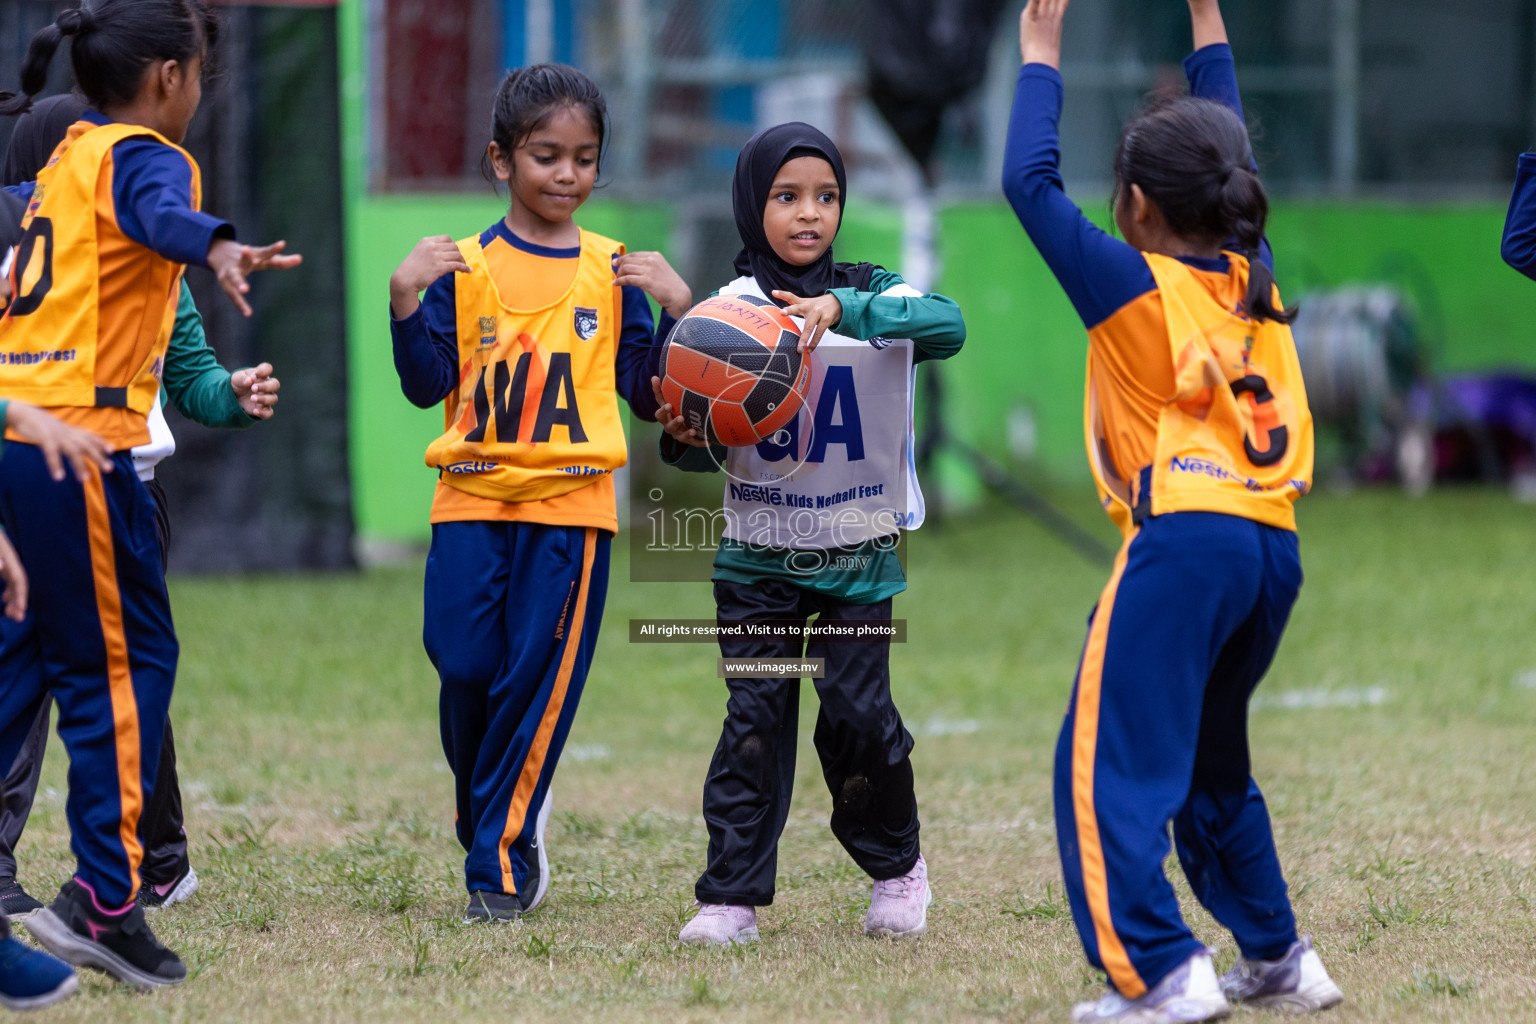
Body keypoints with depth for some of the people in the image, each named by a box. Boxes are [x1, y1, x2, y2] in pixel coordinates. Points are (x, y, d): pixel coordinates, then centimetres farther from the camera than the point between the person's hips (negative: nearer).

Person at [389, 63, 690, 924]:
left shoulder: (614, 274, 8)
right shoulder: (466, 268, 4)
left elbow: (647, 396, 8)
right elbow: (427, 386, 1)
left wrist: (678, 310, -4)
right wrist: (406, 298, -12)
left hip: (570, 504, 0)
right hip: (473, 499, 0)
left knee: (537, 681, -4)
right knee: (464, 666, -5)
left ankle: (500, 868, 2)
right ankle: (506, 826, 20)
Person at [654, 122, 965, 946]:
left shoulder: (871, 295, -3)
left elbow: (948, 326, -24)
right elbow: (711, 451, 3)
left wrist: (843, 310, -35)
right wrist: (683, 437, -21)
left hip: (856, 555, 0)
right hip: (758, 556, 1)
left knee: (858, 711, 0)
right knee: (755, 719, -2)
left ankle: (896, 865, 22)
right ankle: (733, 894, 2)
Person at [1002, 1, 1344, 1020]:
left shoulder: (1132, 286, -3)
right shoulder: (1254, 280, 14)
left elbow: (1030, 181, 0)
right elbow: (1236, 167, 29)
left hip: (1182, 544, -7)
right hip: (1274, 550, 7)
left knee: (1110, 765, -7)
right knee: (1211, 765, 22)